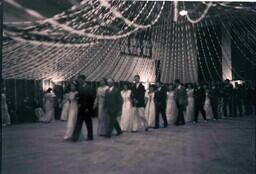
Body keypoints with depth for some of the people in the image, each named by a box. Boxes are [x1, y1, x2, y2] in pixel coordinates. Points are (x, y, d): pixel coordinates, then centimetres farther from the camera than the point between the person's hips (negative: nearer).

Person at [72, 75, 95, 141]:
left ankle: (90, 137, 17)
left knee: (88, 123, 6)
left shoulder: (89, 88, -10)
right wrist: (79, 103, -1)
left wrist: (88, 108, -15)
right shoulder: (79, 87, 7)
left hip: (87, 109, -5)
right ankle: (75, 137, 11)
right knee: (78, 123, 5)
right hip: (81, 109, 6)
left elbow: (91, 99, -13)